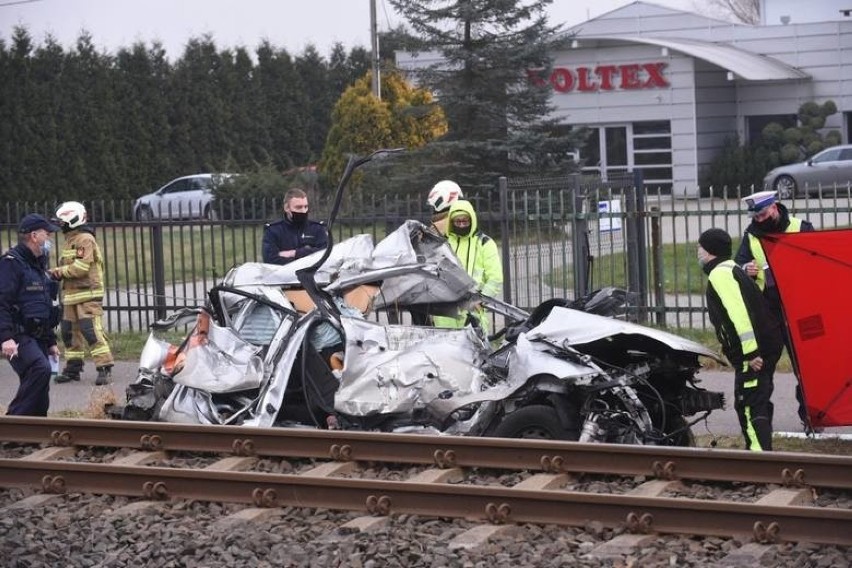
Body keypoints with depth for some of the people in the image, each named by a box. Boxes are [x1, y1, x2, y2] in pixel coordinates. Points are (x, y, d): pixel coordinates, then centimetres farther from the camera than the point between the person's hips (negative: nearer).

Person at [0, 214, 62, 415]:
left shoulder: (38, 265, 21)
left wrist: (51, 342, 27)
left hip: (37, 338, 9)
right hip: (18, 337, -9)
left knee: (40, 399, 4)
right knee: (40, 369, -30)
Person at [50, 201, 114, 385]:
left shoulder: (85, 239, -11)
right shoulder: (70, 240, 18)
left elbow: (81, 267, -19)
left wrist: (60, 271, -6)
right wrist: (59, 273, -2)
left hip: (88, 296, -10)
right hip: (71, 296, 10)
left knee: (92, 331, -14)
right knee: (69, 332, 11)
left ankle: (105, 368, -14)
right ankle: (73, 368, 19)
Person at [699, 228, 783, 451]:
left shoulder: (720, 274, -12)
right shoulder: (731, 270, 22)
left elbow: (739, 313, -23)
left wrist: (750, 352, -25)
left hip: (752, 351, -11)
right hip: (766, 347, 11)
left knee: (750, 406, -12)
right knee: (758, 403, 18)